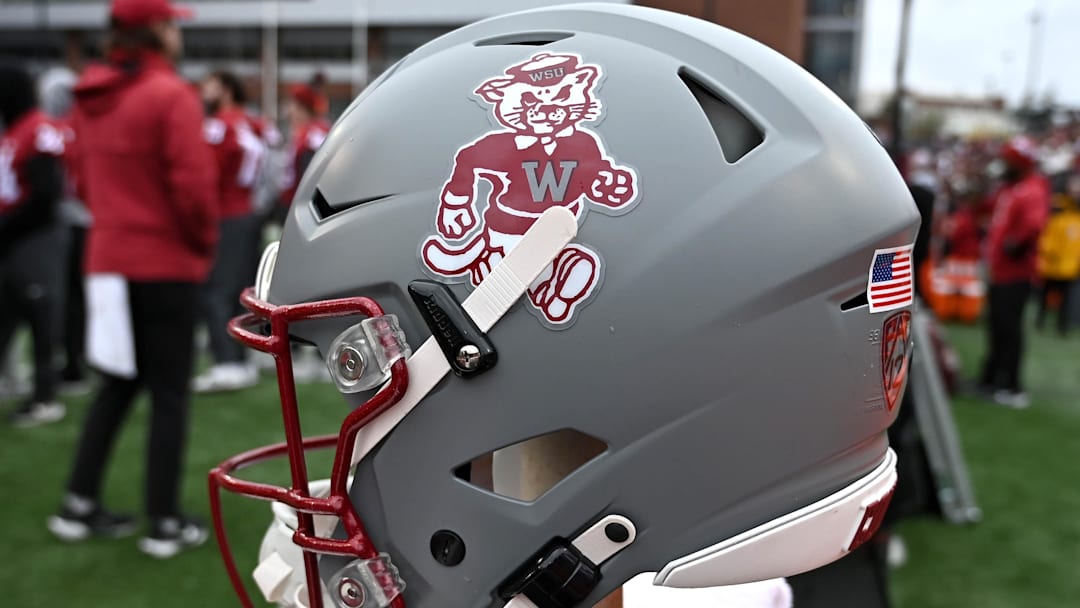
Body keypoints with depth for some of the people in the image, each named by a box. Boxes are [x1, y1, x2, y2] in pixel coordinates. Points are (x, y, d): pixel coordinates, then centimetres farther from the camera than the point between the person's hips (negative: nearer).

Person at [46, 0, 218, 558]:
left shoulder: (89, 98, 10)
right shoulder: (170, 95, -13)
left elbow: (84, 176, 15)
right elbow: (193, 182, -18)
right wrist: (205, 241, -3)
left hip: (108, 258, 7)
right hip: (167, 262, -7)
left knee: (117, 385, 18)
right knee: (169, 393, 2)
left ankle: (79, 506, 23)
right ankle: (165, 523, 11)